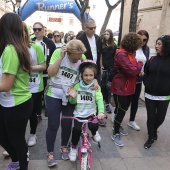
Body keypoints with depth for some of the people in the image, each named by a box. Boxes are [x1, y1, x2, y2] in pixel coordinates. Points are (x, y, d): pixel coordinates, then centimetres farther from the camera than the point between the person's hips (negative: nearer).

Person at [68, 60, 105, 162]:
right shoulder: (77, 86, 0)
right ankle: (74, 147, 11)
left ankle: (94, 133, 14)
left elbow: (99, 100, -17)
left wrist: (101, 111, -35)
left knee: (94, 126, -26)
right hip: (78, 113, 1)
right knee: (76, 129, -19)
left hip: (91, 113, -1)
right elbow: (73, 102, 4)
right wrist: (73, 97, -19)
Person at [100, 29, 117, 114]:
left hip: (111, 69, 1)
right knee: (103, 86, 6)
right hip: (103, 68, 0)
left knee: (108, 86, 1)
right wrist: (101, 67, -8)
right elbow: (100, 57, -2)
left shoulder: (114, 46, 4)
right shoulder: (101, 45, 0)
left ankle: (107, 104, 8)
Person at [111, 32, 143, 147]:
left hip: (128, 87, 9)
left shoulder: (129, 53, 9)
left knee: (122, 109, 20)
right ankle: (116, 134, 14)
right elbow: (132, 70, -26)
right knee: (121, 110, -1)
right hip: (121, 88, -9)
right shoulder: (121, 55, -22)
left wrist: (138, 69, -3)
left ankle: (117, 126, 39)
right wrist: (140, 63, -10)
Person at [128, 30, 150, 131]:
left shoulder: (146, 49, 7)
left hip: (139, 80, 5)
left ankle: (132, 121, 30)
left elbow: (147, 63, 12)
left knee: (135, 100, 14)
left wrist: (144, 72, -5)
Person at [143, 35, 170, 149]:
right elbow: (145, 74, 10)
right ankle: (151, 137, 26)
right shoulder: (152, 59, 3)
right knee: (151, 116, 7)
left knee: (160, 117, 11)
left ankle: (154, 130, 42)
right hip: (150, 95, 2)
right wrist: (147, 85, -3)